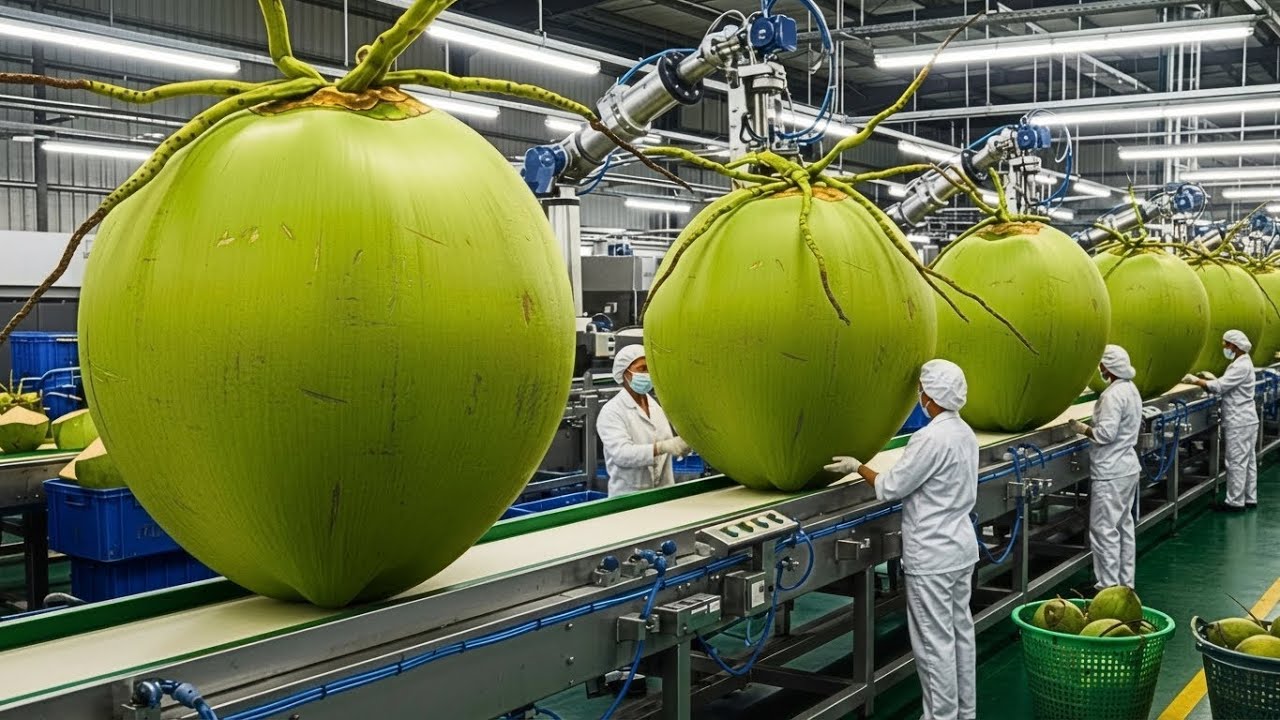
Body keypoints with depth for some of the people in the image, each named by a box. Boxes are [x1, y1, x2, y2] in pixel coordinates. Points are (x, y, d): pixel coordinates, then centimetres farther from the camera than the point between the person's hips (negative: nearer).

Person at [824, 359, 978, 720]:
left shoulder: (931, 439, -22)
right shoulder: (964, 433, 6)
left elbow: (890, 487, -15)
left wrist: (857, 467, 0)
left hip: (932, 555, -9)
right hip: (961, 547, 9)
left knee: (935, 640, 0)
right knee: (960, 630, 16)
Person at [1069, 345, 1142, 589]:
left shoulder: (1113, 394, -20)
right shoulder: (1131, 389, 10)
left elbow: (1106, 433, -23)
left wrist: (1082, 429, -9)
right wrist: (1089, 429, 14)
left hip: (1110, 472, -10)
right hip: (1128, 466, 10)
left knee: (1104, 528, -4)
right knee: (1124, 525, 16)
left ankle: (1109, 586, -1)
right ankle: (1125, 582, 24)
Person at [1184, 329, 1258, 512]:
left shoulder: (1241, 366, -18)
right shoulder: (1241, 363, 14)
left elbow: (1220, 386, -23)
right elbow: (1227, 386, 17)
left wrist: (1196, 381, -15)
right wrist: (1205, 381, 5)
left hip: (1239, 423, -10)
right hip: (1245, 420, 10)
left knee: (1236, 462, -5)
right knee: (1248, 461, 14)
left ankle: (1236, 502, 0)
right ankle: (1249, 499, 20)